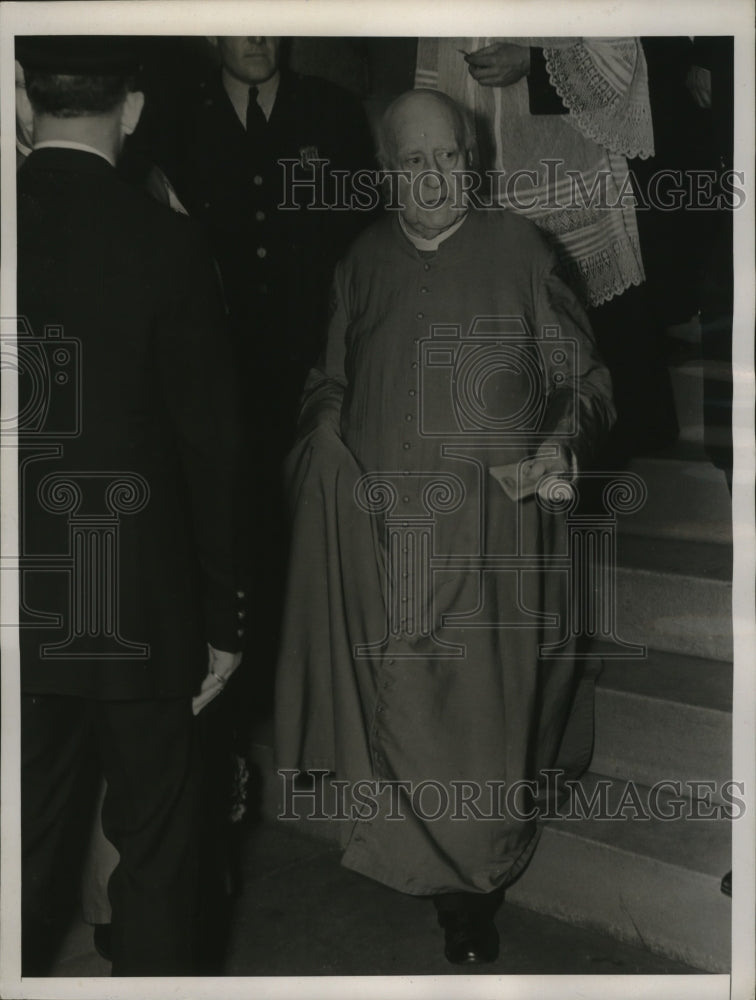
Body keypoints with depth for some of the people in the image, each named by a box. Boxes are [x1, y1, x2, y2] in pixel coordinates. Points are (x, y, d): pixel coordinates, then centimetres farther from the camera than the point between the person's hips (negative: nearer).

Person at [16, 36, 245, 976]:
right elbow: (208, 446, -10)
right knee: (154, 848, 14)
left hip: (21, 611, 3)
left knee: (28, 846, 18)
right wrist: (222, 614, -1)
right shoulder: (164, 244, -12)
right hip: (140, 610, -3)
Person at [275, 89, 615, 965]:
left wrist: (563, 439, -14)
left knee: (486, 707, 2)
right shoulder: (364, 262, 9)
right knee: (402, 709, 6)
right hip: (385, 533, 2)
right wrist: (325, 448, 1)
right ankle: (444, 877, 30)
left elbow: (580, 376, 4)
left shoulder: (516, 248, 1)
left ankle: (474, 890, 22)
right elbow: (329, 386, 18)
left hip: (493, 534, -2)